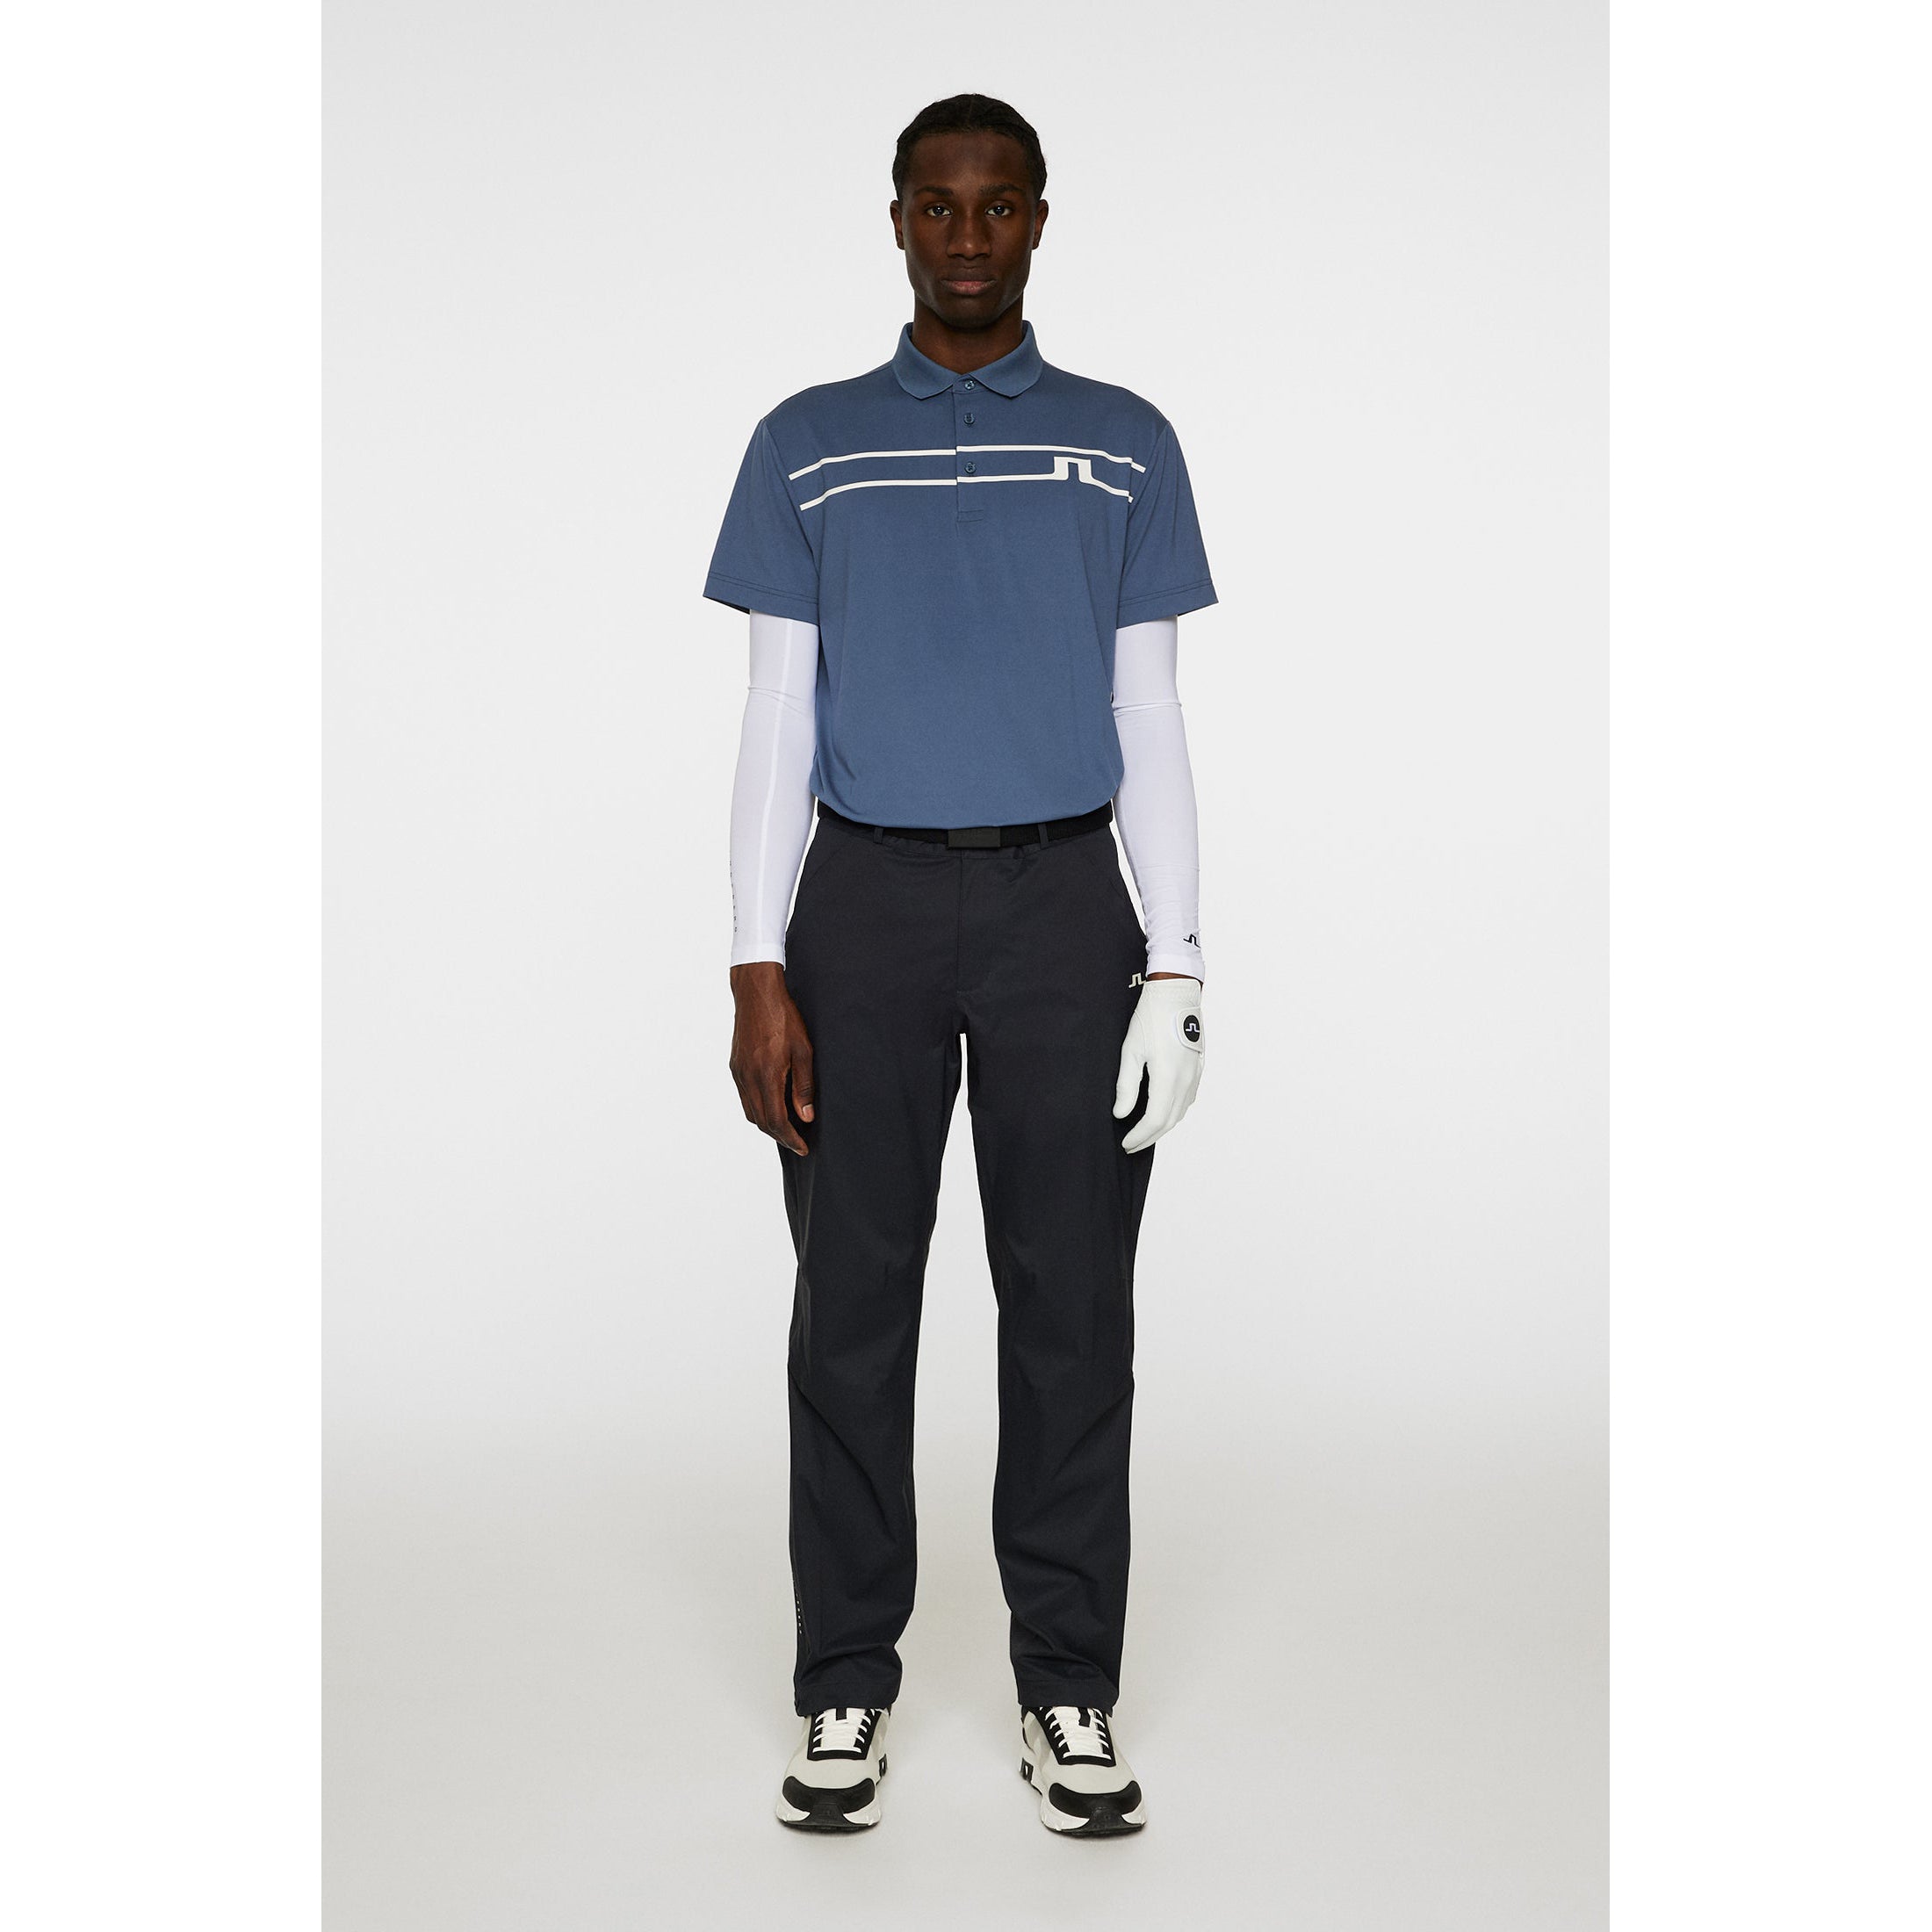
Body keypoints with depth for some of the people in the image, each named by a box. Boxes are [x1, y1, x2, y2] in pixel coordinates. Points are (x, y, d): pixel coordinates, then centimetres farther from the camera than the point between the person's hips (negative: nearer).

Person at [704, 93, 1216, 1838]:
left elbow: (1150, 721, 7)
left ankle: (1071, 1688, 12)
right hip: (867, 900, 0)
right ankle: (848, 1683, 13)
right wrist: (761, 971, -3)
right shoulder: (810, 447, 7)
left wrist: (1174, 964, -1)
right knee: (854, 1302, 3)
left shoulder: (1123, 446, 8)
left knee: (1071, 1305, 2)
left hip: (1065, 904, 0)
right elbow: (777, 721, 5)